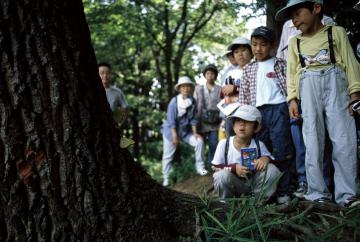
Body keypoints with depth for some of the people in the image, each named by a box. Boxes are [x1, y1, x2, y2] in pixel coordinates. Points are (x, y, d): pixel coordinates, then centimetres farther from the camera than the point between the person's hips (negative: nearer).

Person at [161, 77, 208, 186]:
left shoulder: (193, 101, -5)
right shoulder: (174, 102, -18)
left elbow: (193, 119, 0)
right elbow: (171, 120, -17)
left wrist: (195, 133, -7)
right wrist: (175, 136, -19)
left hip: (186, 131, 4)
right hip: (171, 131, -4)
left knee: (199, 141, -15)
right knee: (168, 155, 1)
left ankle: (200, 168, -5)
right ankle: (166, 179, 12)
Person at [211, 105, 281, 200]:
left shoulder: (259, 145, -5)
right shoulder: (224, 144, -11)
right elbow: (215, 168, -11)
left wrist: (266, 158, -25)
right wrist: (233, 168, -28)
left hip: (253, 184, 2)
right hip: (233, 184, -2)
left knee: (272, 170, -21)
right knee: (224, 175, -36)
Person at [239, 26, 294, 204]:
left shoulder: (280, 64, 8)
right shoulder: (248, 69, 16)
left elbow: (289, 86, 4)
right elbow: (244, 94, 13)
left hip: (278, 108, -3)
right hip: (257, 111, 3)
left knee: (281, 152, -5)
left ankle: (283, 191, 1)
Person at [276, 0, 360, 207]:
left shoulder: (336, 32, 12)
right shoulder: (295, 42, 21)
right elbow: (291, 73, 16)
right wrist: (292, 98, 2)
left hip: (335, 82, -2)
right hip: (308, 87, 3)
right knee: (313, 141, -2)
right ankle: (318, 193, 0)